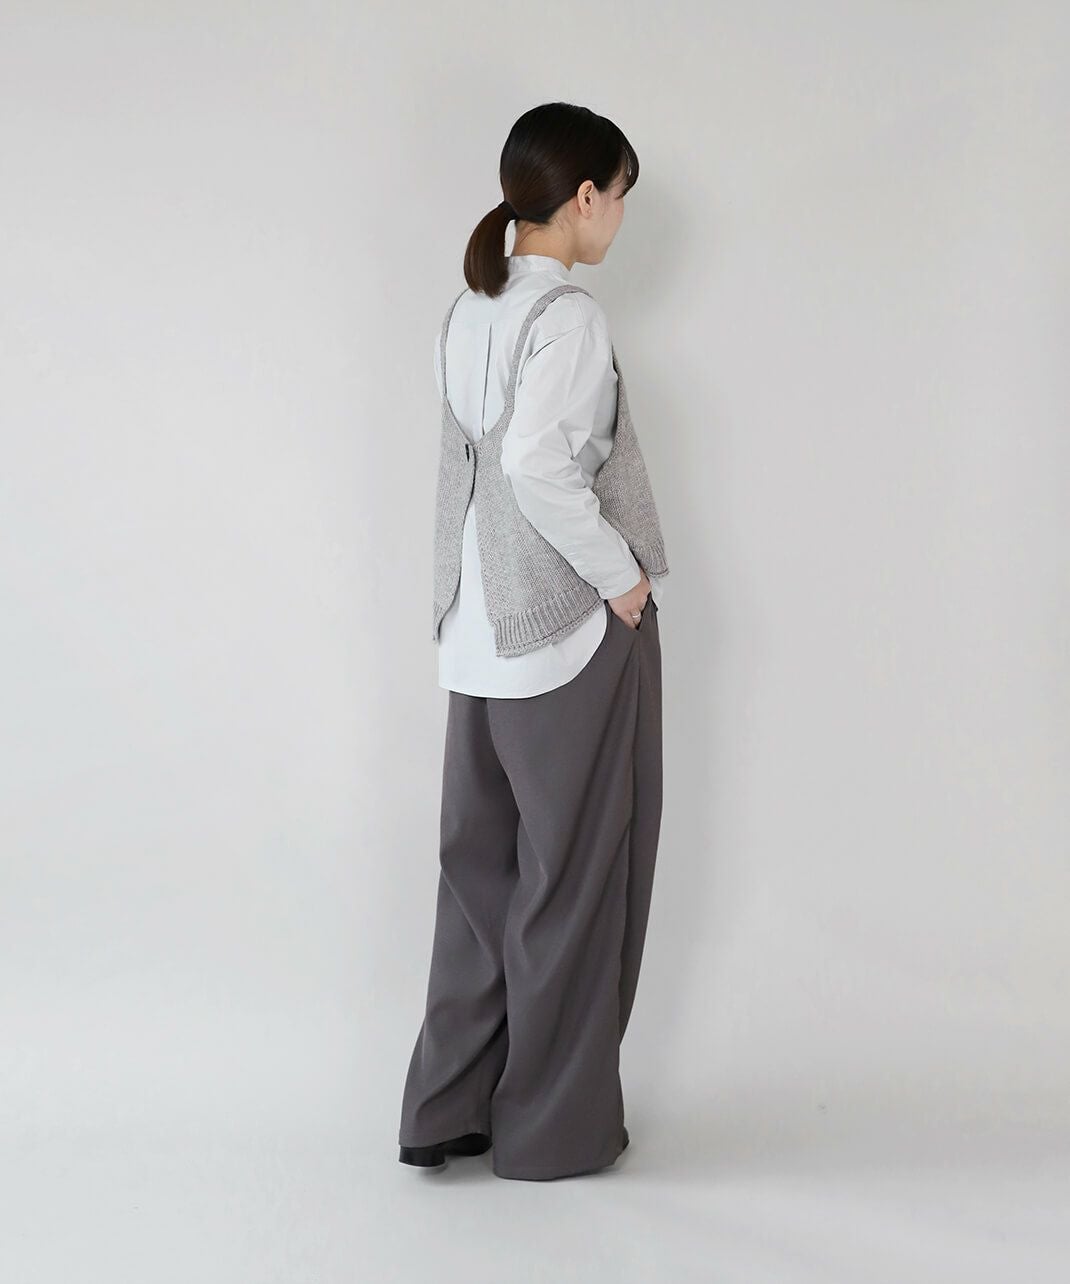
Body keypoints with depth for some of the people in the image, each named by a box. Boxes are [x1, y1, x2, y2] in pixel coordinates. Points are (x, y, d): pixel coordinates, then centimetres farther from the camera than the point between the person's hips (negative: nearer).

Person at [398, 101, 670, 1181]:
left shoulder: (469, 314, 9)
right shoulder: (568, 315, -16)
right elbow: (539, 465, -27)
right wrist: (620, 574, -16)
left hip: (481, 639, 8)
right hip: (577, 637, -8)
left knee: (482, 868, 14)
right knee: (574, 879, 5)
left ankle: (449, 1110, 22)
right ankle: (556, 1129, 17)